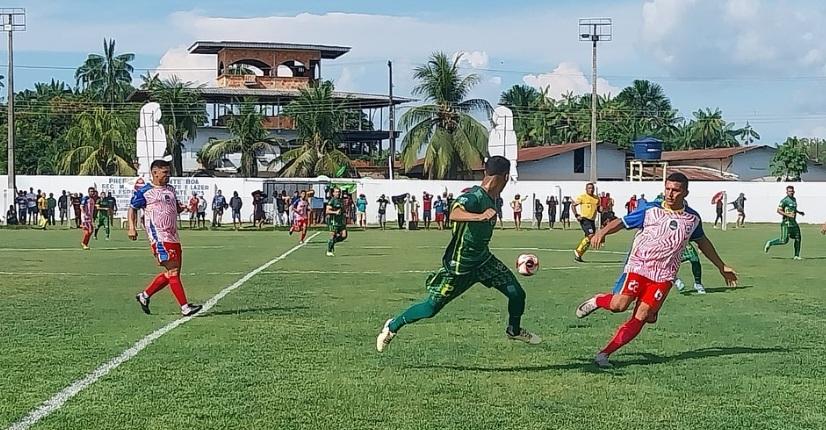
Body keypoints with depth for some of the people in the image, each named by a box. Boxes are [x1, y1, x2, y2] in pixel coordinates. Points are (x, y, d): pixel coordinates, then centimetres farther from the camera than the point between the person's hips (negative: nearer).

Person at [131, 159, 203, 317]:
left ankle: (144, 295, 26)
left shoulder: (170, 189, 17)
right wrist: (131, 228, -8)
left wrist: (185, 207, 6)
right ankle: (185, 307, -12)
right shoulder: (144, 191, -3)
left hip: (173, 237, 8)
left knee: (171, 273, 10)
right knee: (173, 270, -12)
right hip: (159, 237, -8)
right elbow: (132, 208, 5)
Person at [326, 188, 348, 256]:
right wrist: (335, 212, -26)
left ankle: (333, 242, 20)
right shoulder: (332, 201, -8)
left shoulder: (340, 200, 16)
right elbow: (327, 211, -15)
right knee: (333, 236, -3)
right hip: (333, 221, -7)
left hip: (341, 221, 7)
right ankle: (329, 251, 9)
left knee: (344, 235, -3)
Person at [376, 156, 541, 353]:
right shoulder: (473, 196, -27)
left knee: (517, 294, 1)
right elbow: (454, 214, -49)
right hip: (459, 265, -8)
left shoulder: (495, 199, 0)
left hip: (483, 260, 8)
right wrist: (480, 216, -63)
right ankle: (393, 326, 24)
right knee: (431, 308, 1)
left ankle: (514, 331, 30)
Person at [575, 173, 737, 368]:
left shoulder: (693, 219, 9)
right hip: (638, 266, -3)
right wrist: (602, 232, -24)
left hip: (664, 276, 3)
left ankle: (604, 354, -2)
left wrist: (721, 266, 32)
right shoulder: (650, 210, -2)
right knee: (620, 304, -22)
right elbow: (621, 222, -3)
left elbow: (702, 242, 26)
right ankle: (597, 301, 13)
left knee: (641, 317, -7)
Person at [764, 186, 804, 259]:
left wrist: (799, 212, 21)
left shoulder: (794, 199, 16)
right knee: (784, 240, -10)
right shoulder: (784, 200, -12)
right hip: (786, 223, -8)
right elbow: (778, 210, -17)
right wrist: (788, 215, -24)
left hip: (794, 222, 8)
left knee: (798, 239, 5)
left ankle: (796, 256, 13)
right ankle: (770, 243, 10)